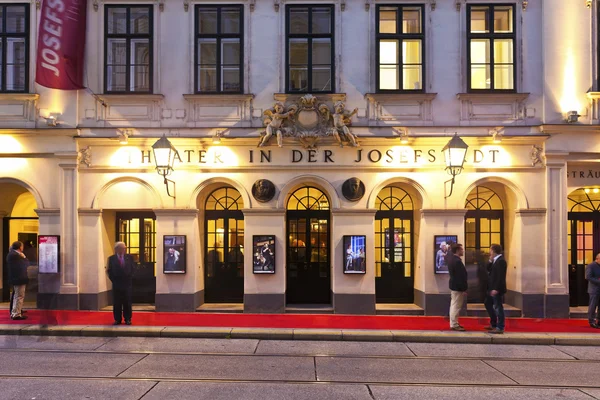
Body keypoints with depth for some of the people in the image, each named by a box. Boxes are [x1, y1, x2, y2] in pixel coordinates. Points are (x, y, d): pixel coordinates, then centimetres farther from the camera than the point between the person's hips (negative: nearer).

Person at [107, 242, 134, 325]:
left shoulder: (129, 257, 4)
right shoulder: (112, 258, 2)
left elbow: (132, 269, 6)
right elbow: (110, 271, 3)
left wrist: (129, 278, -1)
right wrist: (113, 280, -3)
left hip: (127, 283, 0)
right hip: (116, 284, 0)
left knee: (127, 302, 3)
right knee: (116, 303, 3)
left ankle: (127, 319, 10)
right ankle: (117, 319, 10)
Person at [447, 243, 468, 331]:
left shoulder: (452, 260, 10)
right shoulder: (457, 261, -22)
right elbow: (460, 277, -23)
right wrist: (464, 289, -19)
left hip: (454, 286, 10)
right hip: (458, 287, -10)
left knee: (454, 305, 15)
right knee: (456, 306, -4)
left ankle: (454, 323, 23)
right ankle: (454, 325, 1)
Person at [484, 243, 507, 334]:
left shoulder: (501, 261, -19)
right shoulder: (496, 260, 12)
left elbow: (500, 276, -23)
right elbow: (489, 270, 14)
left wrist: (496, 289, -25)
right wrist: (490, 261, 1)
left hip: (497, 289, -11)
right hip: (493, 288, 11)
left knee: (498, 307, -3)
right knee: (488, 303, 19)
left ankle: (500, 328, 6)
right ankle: (493, 324, 28)